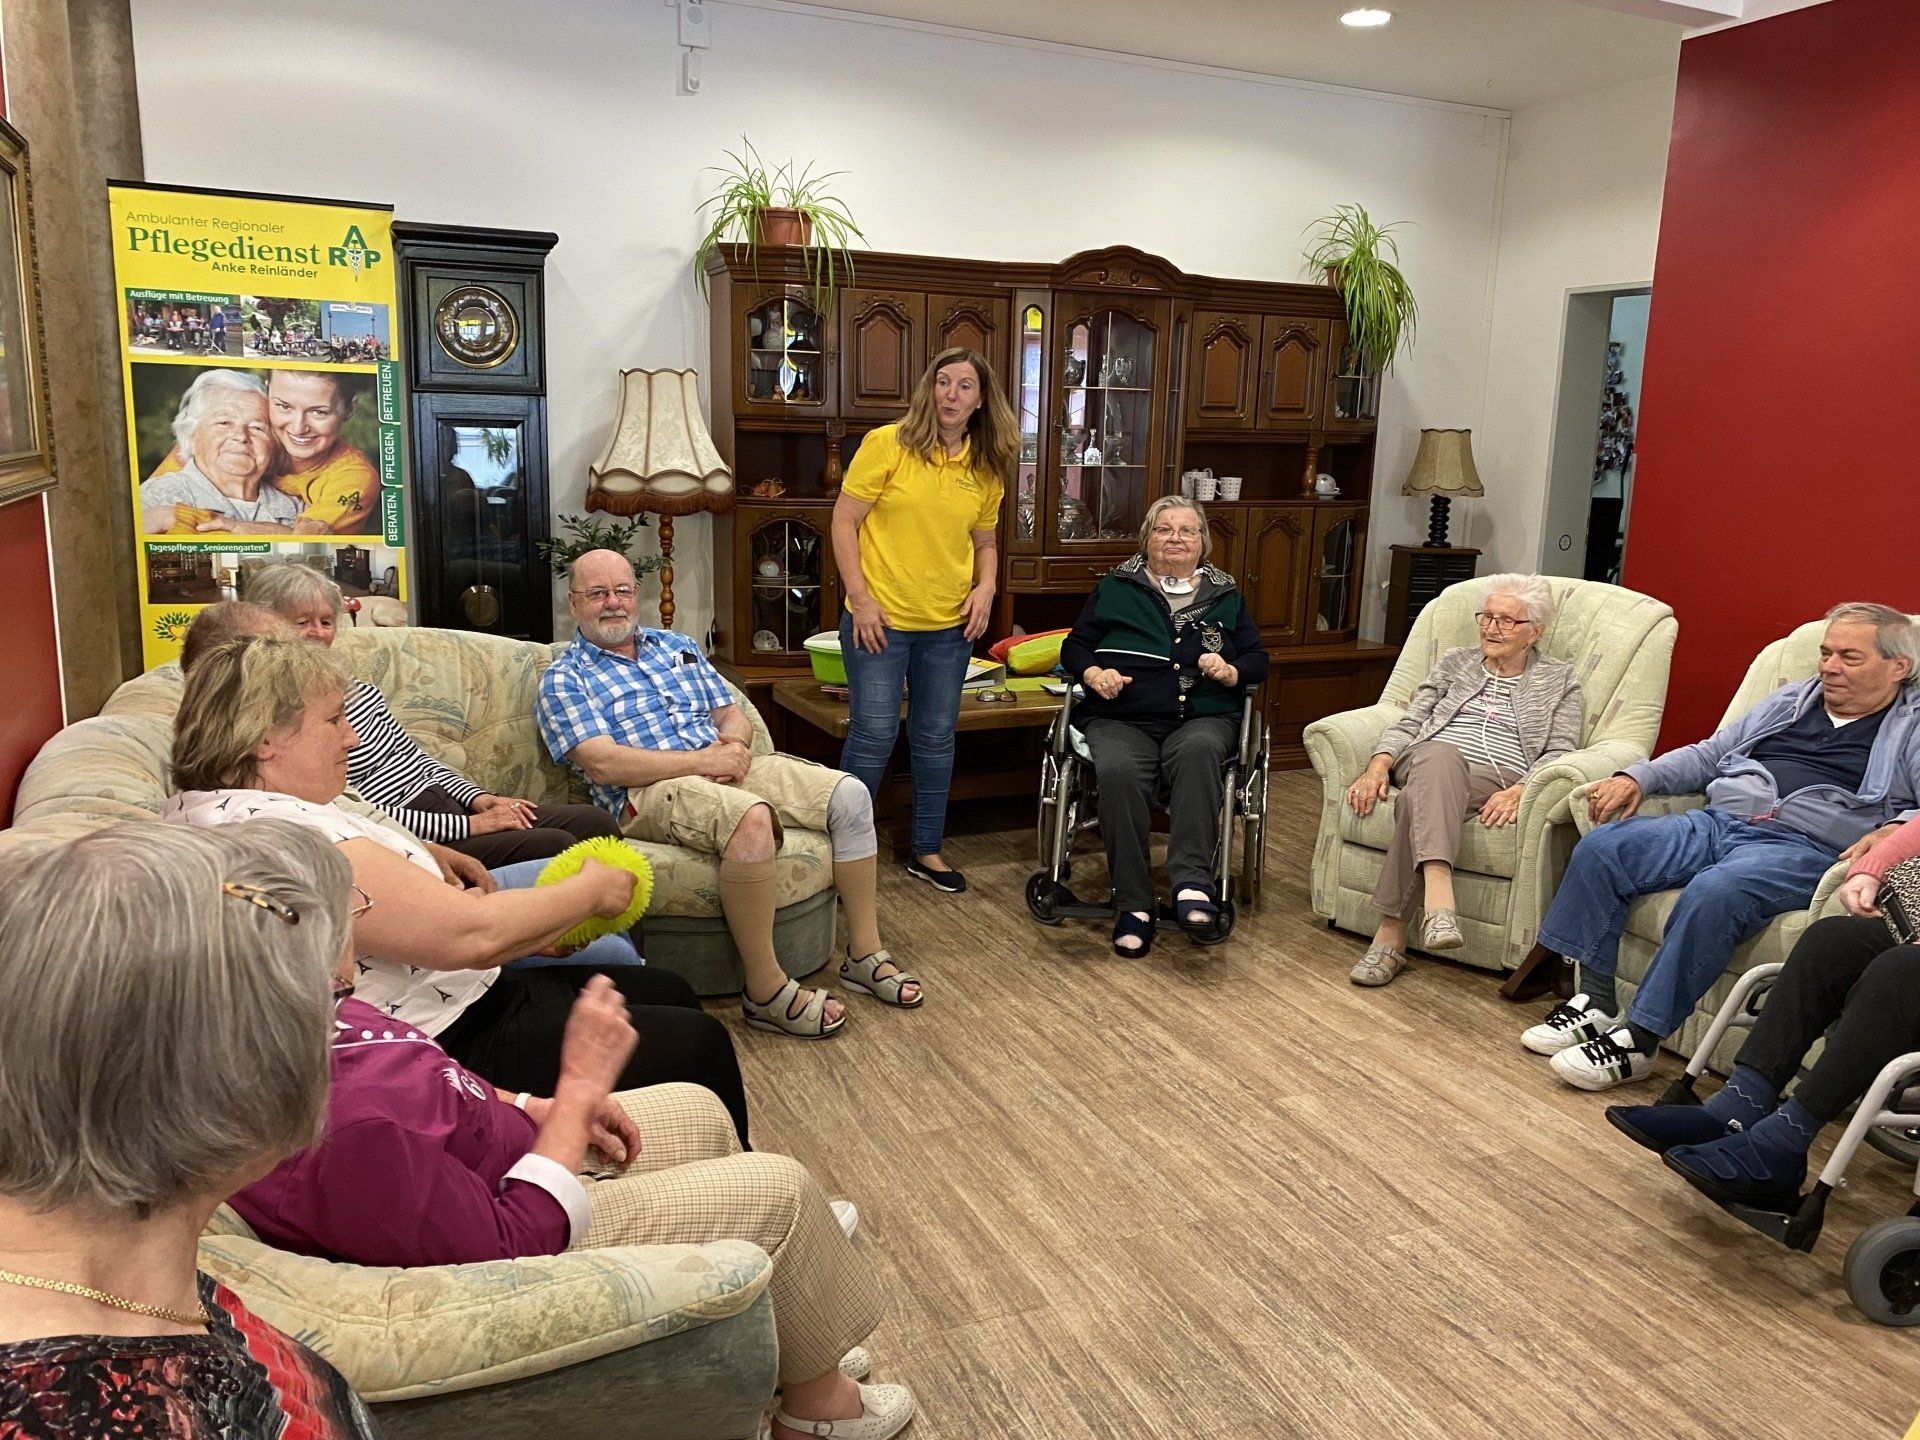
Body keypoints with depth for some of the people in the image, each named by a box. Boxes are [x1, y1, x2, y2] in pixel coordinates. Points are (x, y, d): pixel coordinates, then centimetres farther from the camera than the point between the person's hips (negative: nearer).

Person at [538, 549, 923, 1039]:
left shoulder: (677, 646, 22)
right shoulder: (564, 679, 3)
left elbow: (732, 713, 20)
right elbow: (602, 764, -12)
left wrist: (733, 741, -6)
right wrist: (702, 761, -17)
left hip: (724, 767, 7)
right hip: (648, 793, -7)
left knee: (850, 794, -11)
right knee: (751, 817, -38)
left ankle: (865, 954, -1)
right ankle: (764, 991, -28)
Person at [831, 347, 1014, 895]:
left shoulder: (986, 469, 6)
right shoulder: (886, 444, -7)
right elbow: (843, 522, -7)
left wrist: (986, 587, -2)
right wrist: (860, 598, -13)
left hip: (949, 626, 5)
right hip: (880, 620, -4)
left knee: (935, 740, 13)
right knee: (873, 737, -1)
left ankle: (927, 850, 27)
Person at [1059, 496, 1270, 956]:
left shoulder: (1226, 595, 22)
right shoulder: (1115, 587, 19)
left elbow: (1258, 659, 19)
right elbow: (1074, 646, 16)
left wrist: (1230, 671, -4)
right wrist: (1094, 673, -6)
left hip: (1203, 717, 1)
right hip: (1121, 719, 0)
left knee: (1198, 752, -38)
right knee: (1118, 772, -35)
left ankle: (1192, 881, -45)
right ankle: (1133, 905, -31)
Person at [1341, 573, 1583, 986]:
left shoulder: (1560, 681, 19)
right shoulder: (1454, 662, 27)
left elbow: (1561, 753, 4)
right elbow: (1409, 723, 17)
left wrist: (1520, 792, -18)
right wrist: (1379, 765, -5)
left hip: (1499, 781, -1)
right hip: (1430, 763, 2)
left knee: (1420, 797, -37)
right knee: (1440, 756, -39)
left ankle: (1391, 932, -42)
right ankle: (1438, 901, -60)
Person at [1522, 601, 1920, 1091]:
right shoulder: (1792, 700, 27)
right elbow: (1708, 755, 27)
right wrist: (1638, 777, 10)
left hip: (1805, 847, -6)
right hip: (1717, 822, 6)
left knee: (1714, 892, -38)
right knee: (1600, 849, -18)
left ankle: (1639, 1040, -29)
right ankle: (1595, 1003, -12)